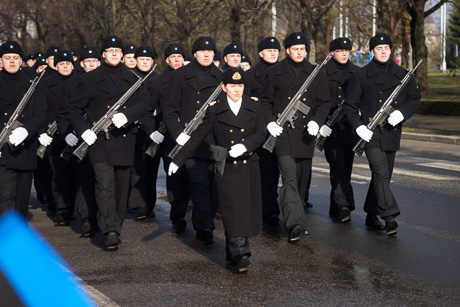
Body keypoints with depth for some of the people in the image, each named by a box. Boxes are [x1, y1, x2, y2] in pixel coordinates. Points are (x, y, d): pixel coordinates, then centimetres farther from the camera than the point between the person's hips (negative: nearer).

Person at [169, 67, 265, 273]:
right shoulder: (215, 111, 1)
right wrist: (178, 160, 1)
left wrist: (244, 146, -21)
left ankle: (233, 256, 19)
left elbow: (261, 134, -2)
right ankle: (240, 255, -9)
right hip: (226, 169, -2)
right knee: (233, 212, -9)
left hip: (249, 168, 3)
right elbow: (197, 137, 3)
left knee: (248, 211, 5)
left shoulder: (255, 108, 6)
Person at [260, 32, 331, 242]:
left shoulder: (316, 74, 10)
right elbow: (265, 100, 11)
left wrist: (316, 121, -8)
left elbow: (324, 102, 10)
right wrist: (270, 122, -5)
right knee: (289, 177, -17)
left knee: (302, 179, 10)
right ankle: (295, 223, -25)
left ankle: (293, 218, 29)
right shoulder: (275, 73, 7)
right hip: (282, 131, -3)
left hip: (305, 133, 3)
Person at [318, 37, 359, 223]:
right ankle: (344, 205, -19)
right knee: (337, 166, -14)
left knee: (346, 169, 7)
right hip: (330, 129, -4)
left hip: (350, 129, 4)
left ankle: (336, 209, 17)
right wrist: (320, 123, -14)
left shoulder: (356, 73, 11)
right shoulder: (323, 73, -1)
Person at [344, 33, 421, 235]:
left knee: (383, 176, 10)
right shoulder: (361, 75, 1)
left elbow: (415, 99, 12)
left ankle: (371, 215, 23)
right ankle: (389, 216, -22)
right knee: (381, 173, -17)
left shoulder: (402, 75, 9)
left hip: (391, 132, 4)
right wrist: (358, 126, -12)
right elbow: (350, 104, 2)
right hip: (370, 132, -4)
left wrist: (402, 113, -7)